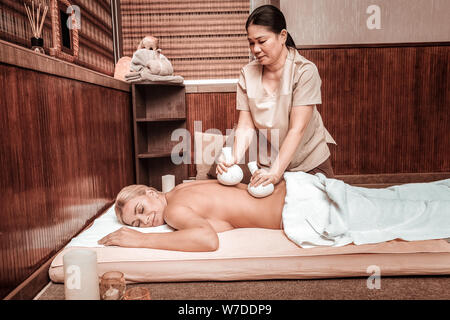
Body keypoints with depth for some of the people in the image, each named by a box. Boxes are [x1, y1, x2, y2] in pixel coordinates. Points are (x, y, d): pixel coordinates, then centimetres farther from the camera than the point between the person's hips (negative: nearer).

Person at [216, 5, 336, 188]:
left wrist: (276, 173, -34)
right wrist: (234, 159, -29)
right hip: (268, 164, 3)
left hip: (311, 164, -2)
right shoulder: (247, 74, -8)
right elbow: (246, 127, -11)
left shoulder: (305, 71, -20)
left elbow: (297, 130, -26)